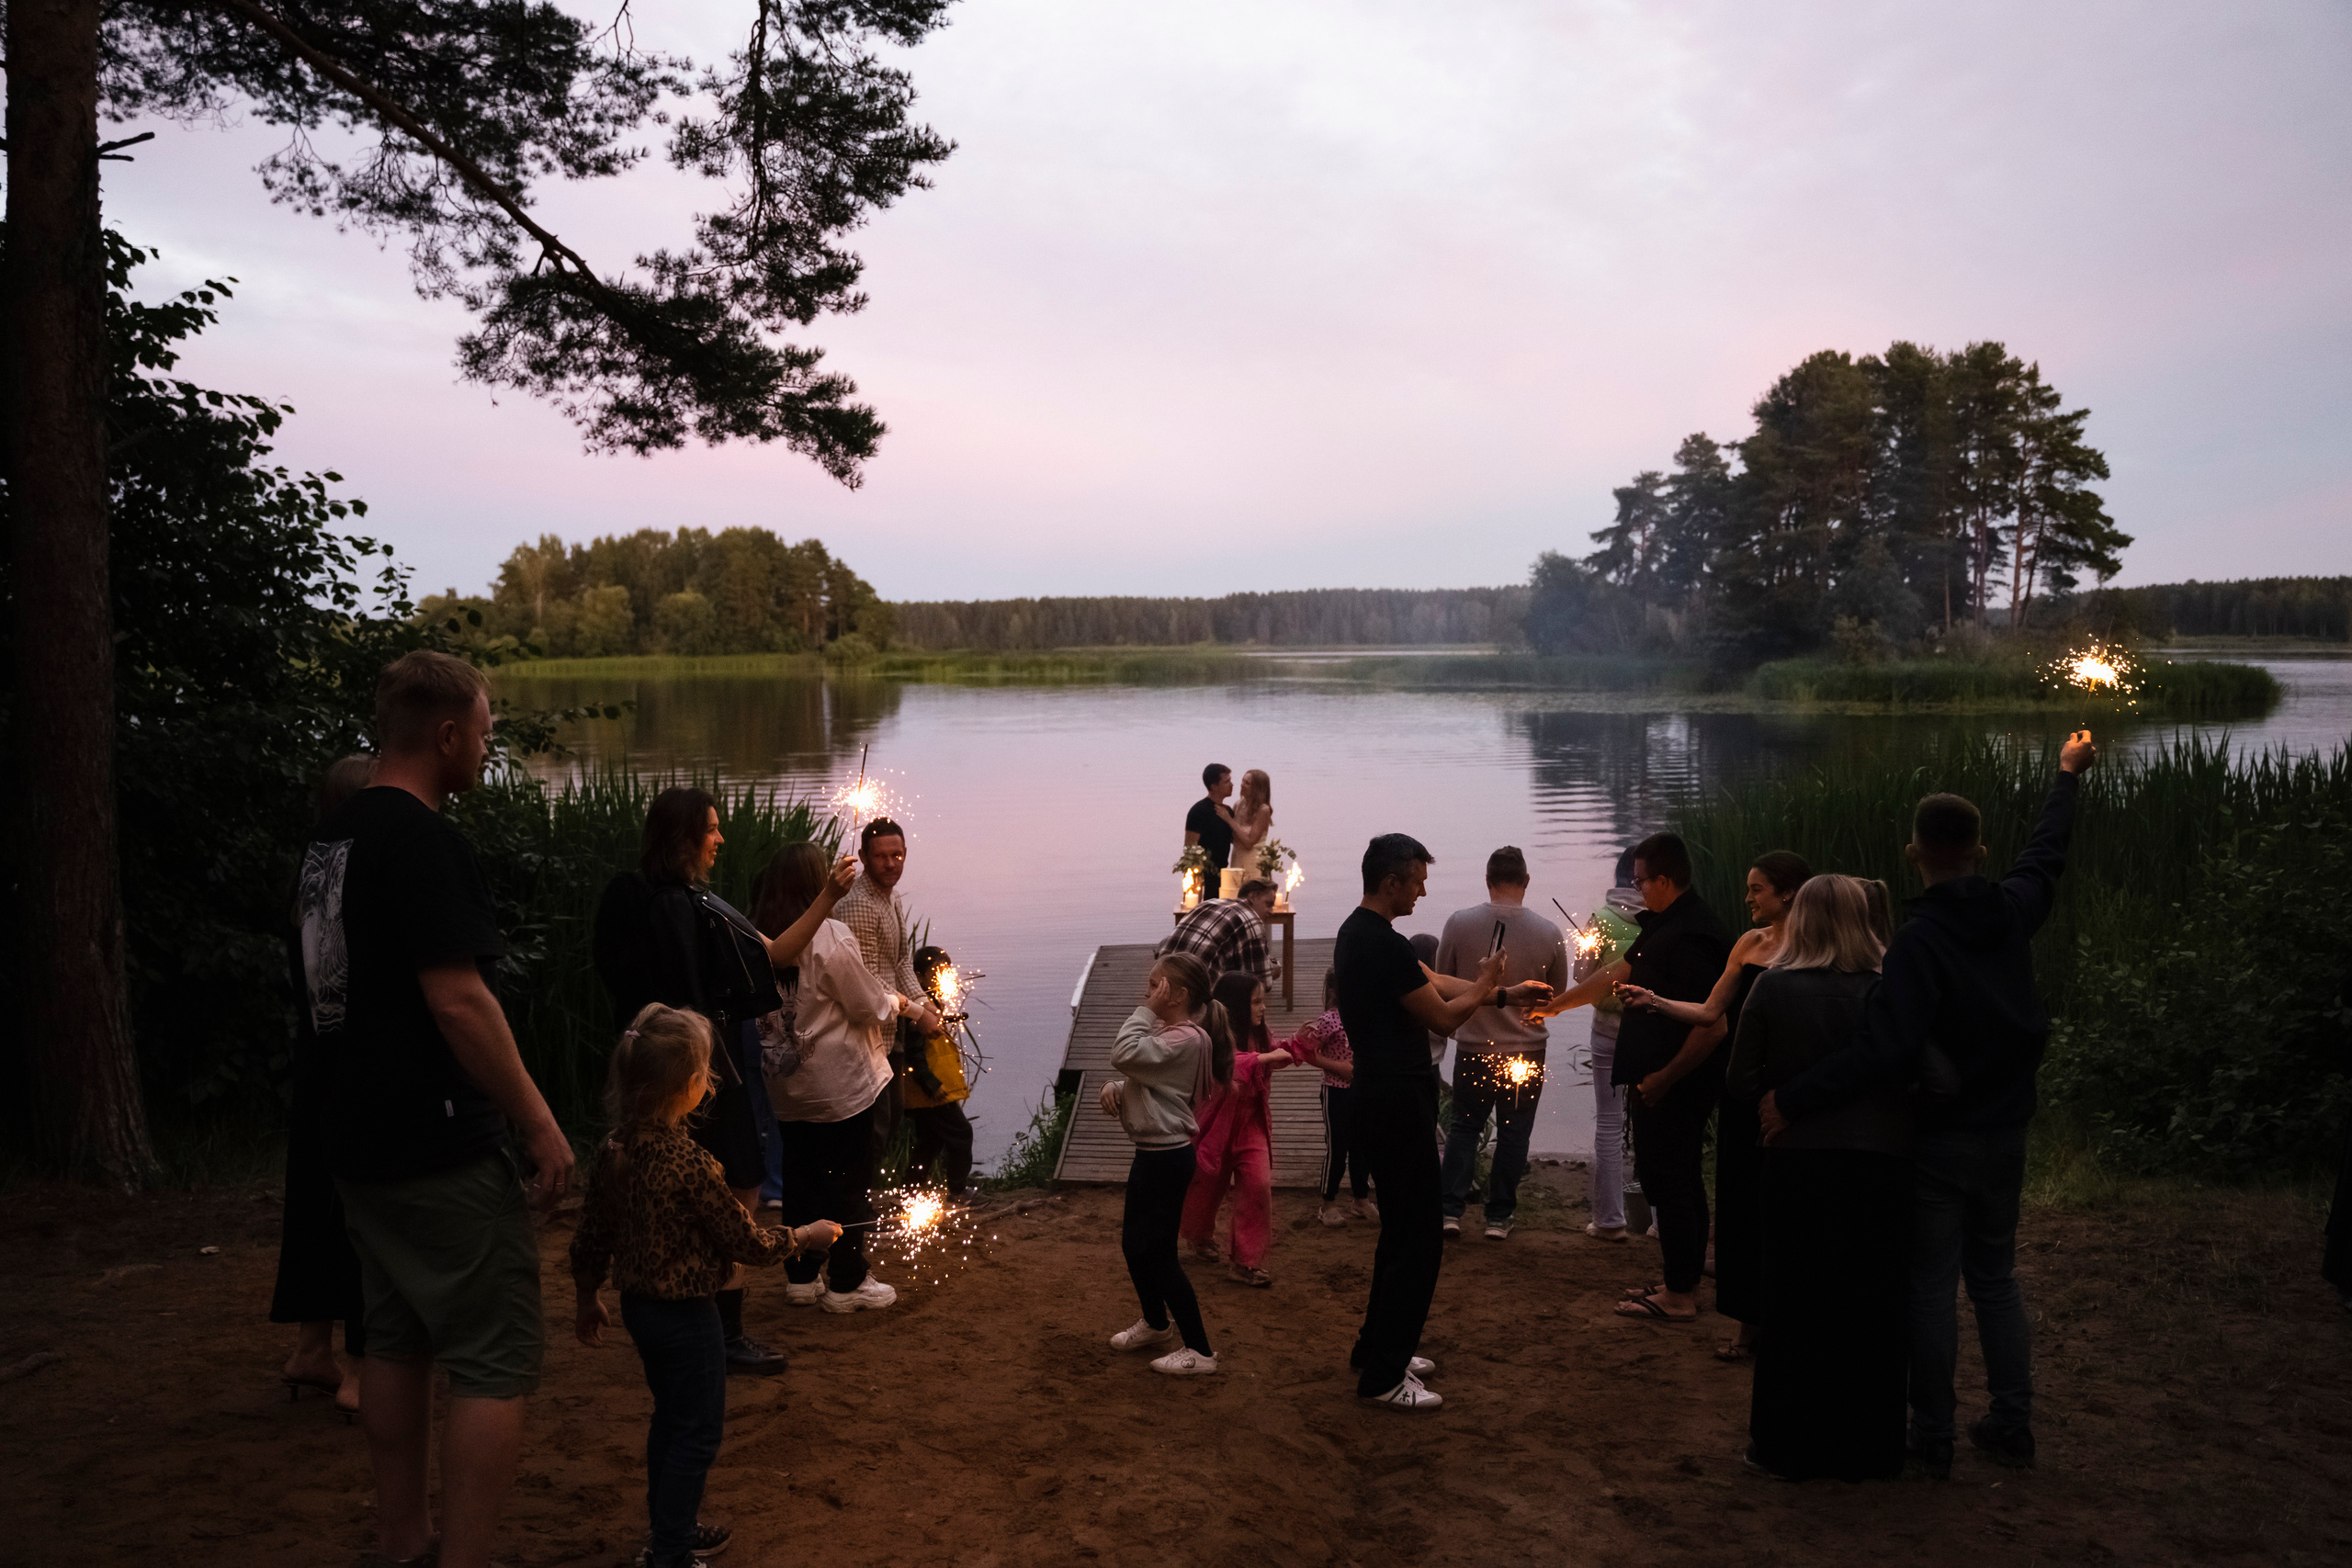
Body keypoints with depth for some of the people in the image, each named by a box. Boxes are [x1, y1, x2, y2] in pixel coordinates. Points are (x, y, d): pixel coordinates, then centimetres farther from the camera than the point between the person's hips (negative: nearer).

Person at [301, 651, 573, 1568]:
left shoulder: (332, 838, 11)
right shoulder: (422, 840, -19)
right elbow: (458, 1000, -23)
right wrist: (540, 1123, -17)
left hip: (359, 1139, 10)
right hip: (441, 1149, -10)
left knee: (397, 1340, 19)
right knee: (496, 1362, -2)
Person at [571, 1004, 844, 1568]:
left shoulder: (614, 1151, -5)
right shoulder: (690, 1164, -28)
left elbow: (590, 1235, 5)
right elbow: (746, 1242, -18)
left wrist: (588, 1298, 20)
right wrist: (806, 1236, -1)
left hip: (638, 1305, 8)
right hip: (685, 1315, -8)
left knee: (670, 1417, 24)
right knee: (697, 1433, 8)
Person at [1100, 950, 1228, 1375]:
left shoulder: (1185, 1039, -21)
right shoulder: (1165, 1033, 12)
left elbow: (1124, 1055, -30)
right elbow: (1133, 1072, 18)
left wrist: (1146, 1010, -22)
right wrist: (1116, 1087, -3)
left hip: (1166, 1156, -10)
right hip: (1150, 1152, 10)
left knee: (1158, 1253, -4)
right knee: (1133, 1244, 20)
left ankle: (1199, 1350, 5)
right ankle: (1156, 1324, 40)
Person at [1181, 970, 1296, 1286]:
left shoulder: (1259, 1035, 1)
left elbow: (1277, 1058, 18)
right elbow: (1226, 1064, -39)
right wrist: (1266, 1057, -39)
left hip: (1251, 1123, 5)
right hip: (1217, 1122, -5)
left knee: (1258, 1185, -8)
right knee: (1207, 1186, 14)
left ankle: (1245, 1261, 1)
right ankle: (1200, 1237, 44)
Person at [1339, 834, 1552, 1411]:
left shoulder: (1358, 933, 12)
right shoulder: (1384, 945, -21)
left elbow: (1433, 982, 16)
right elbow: (1443, 1017, -13)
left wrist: (1505, 995, 15)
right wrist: (1486, 985, 4)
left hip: (1381, 1097, 11)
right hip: (1398, 1102, -11)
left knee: (1403, 1229, 20)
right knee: (1419, 1239, -4)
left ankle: (1377, 1348, 30)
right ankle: (1384, 1375, 3)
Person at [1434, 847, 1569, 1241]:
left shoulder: (1459, 923, -11)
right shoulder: (1549, 933, -10)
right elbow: (1557, 996, 4)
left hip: (1473, 1048, 0)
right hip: (1526, 1050, 0)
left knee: (1464, 1126, 15)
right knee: (1512, 1134, 12)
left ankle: (1451, 1209, 11)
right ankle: (1498, 1216, 17)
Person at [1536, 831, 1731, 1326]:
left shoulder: (1691, 937, -21)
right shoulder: (1665, 927, 11)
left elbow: (1712, 1025, -25)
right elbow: (1619, 974, 21)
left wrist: (1663, 1077, -20)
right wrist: (1555, 1003, 25)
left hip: (1673, 1087, -10)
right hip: (1660, 1082, 10)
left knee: (1670, 1183, -2)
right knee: (1681, 1182, 16)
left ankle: (1679, 1294, 7)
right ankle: (1685, 1282, 26)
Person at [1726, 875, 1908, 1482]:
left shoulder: (1771, 987, -6)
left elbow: (1739, 1085, -4)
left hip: (1796, 1163, 0)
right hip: (1881, 1164, 0)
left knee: (1792, 1308, 13)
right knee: (1874, 1312, 14)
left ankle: (1787, 1446, 23)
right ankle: (1865, 1449, 23)